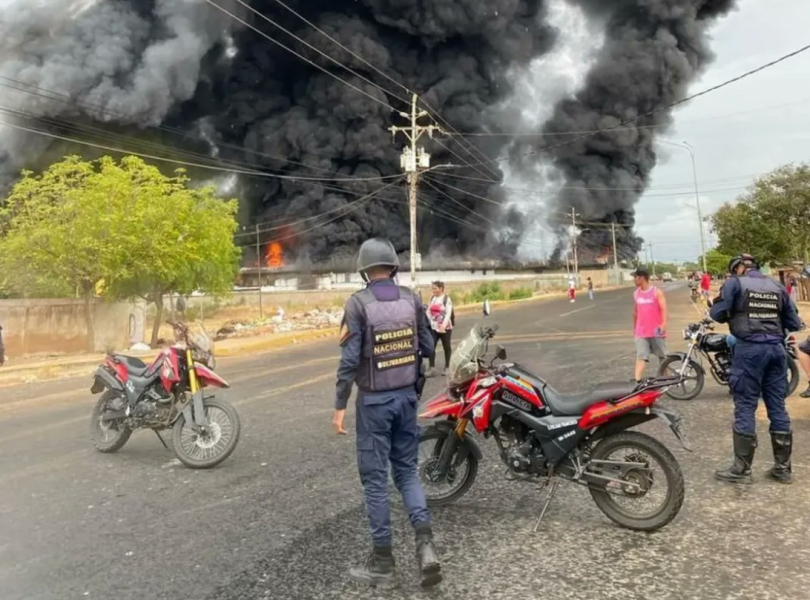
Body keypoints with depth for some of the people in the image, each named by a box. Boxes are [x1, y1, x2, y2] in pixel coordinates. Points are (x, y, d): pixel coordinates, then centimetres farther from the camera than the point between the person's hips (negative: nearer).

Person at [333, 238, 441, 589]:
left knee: (375, 477, 6)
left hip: (374, 400, -4)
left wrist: (339, 406, -8)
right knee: (407, 469, 17)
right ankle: (425, 544, 3)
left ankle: (383, 564, 16)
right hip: (407, 395, 5)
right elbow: (428, 349, 5)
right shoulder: (412, 299, 0)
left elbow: (350, 359, -15)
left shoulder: (358, 303, -13)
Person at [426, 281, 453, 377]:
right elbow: (428, 311, 13)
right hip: (433, 327, 5)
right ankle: (432, 368, -4)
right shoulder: (432, 298, 10)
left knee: (447, 347, 8)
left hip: (445, 327, -5)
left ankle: (447, 367, 19)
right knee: (431, 347, -5)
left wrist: (443, 325, -26)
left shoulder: (447, 299, -8)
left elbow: (448, 313, -15)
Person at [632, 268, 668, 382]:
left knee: (663, 357, 13)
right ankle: (637, 381, -18)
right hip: (641, 332, 3)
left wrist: (663, 324, -29)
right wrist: (634, 328, 22)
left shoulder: (657, 292, -6)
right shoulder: (636, 293, 8)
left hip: (656, 331, -3)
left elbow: (663, 309, -14)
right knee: (640, 357, -9)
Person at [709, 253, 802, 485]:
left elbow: (717, 313, -5)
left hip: (750, 348, -5)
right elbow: (794, 323, 15)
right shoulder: (777, 286, 15)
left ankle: (742, 469, 2)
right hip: (777, 348, 5)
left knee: (745, 407, -1)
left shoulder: (735, 283, 1)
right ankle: (783, 467, 16)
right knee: (778, 407, 10)